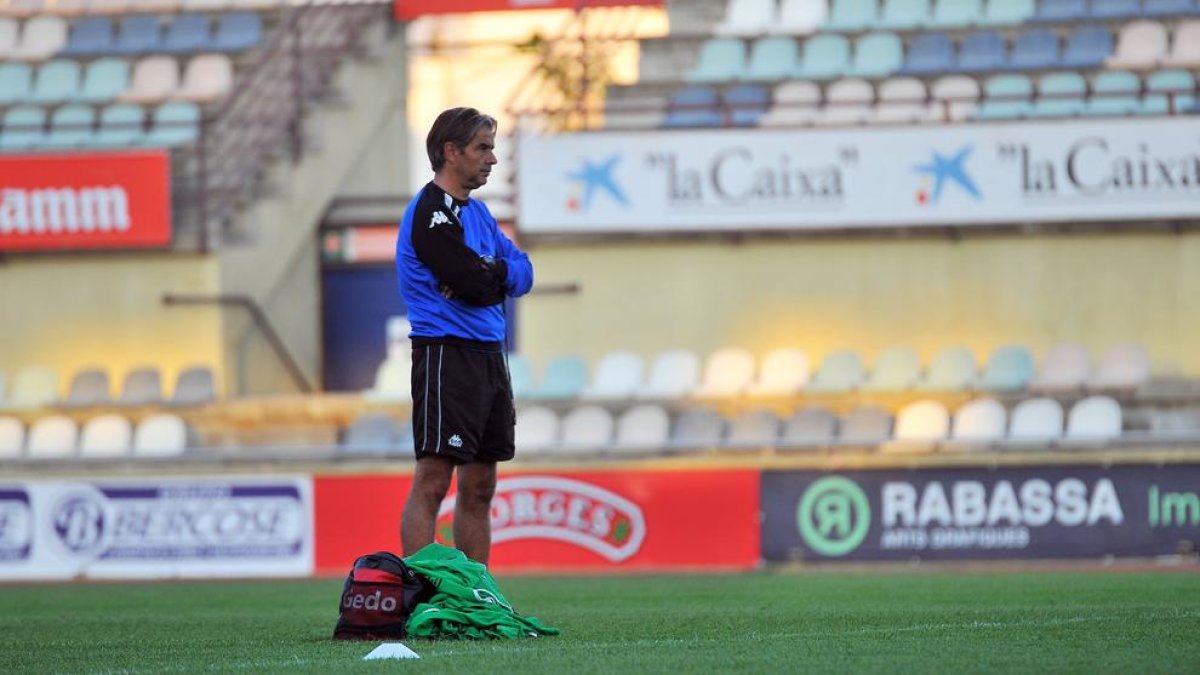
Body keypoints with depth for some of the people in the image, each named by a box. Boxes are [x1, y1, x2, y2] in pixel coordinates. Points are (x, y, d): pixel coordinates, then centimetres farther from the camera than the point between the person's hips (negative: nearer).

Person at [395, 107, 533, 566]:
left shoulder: (475, 211, 18)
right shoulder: (431, 211, -11)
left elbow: (523, 273, 11)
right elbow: (475, 283, -19)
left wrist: (485, 274, -8)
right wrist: (497, 276, 2)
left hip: (488, 356, 9)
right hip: (447, 356, -9)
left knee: (479, 488, 9)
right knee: (432, 482, -12)